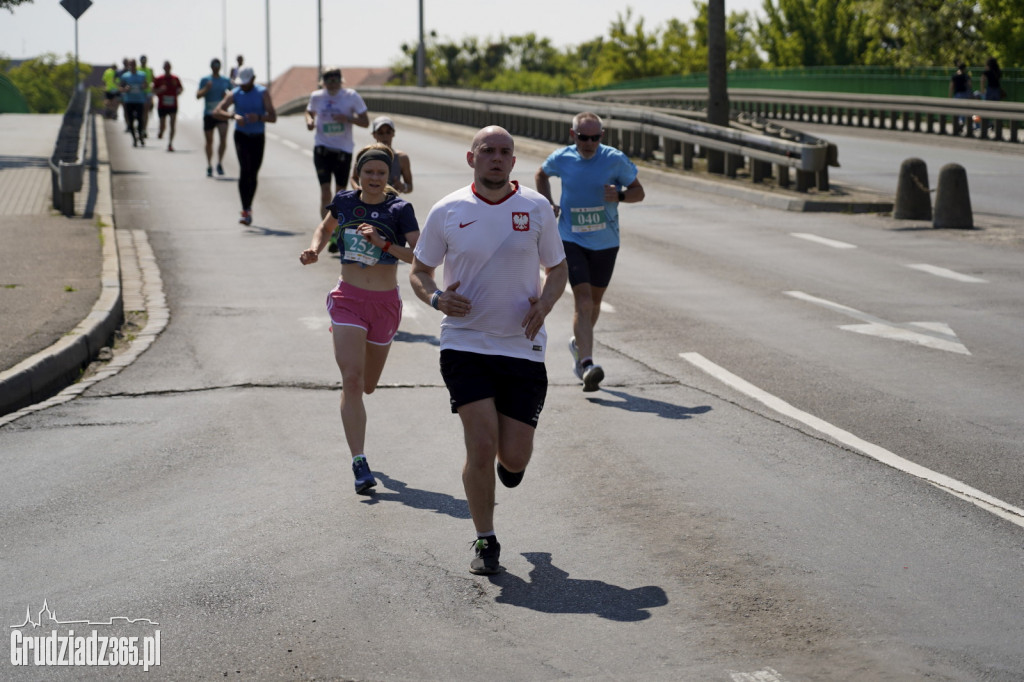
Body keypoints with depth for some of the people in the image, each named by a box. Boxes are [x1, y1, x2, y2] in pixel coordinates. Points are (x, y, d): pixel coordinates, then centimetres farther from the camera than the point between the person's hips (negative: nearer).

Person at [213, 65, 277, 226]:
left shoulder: (262, 93, -2)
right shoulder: (234, 94, -1)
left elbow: (273, 117, -7)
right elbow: (216, 112, -12)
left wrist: (259, 117, -28)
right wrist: (234, 116, -29)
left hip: (258, 138, 2)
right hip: (241, 135, -1)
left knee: (253, 173, 8)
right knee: (244, 169, -19)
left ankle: (248, 208, 27)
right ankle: (246, 210, -24)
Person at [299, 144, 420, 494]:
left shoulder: (400, 209, -7)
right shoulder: (344, 201, 2)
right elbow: (326, 227, 22)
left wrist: (383, 243, -27)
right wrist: (315, 249, 3)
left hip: (385, 303, 0)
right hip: (348, 298, 0)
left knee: (367, 385, 15)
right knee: (351, 380, -15)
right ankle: (359, 464, -16)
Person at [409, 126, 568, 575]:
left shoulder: (536, 209, 2)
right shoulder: (447, 212, 0)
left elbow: (558, 269, 12)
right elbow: (419, 271, 9)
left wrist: (544, 303, -9)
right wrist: (436, 298, -13)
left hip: (523, 347, 1)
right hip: (465, 345, -1)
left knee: (513, 458, -1)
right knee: (481, 447, -11)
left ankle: (509, 462, 40)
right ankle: (485, 543, 8)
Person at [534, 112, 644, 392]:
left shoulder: (616, 160, -7)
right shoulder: (561, 159, -3)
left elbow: (639, 192, 2)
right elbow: (541, 174, 20)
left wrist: (620, 195, -20)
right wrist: (548, 204, 5)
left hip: (605, 242, 2)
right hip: (572, 240, -1)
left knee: (594, 300, 16)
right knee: (583, 300, -16)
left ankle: (579, 344, 44)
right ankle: (586, 363, -22)